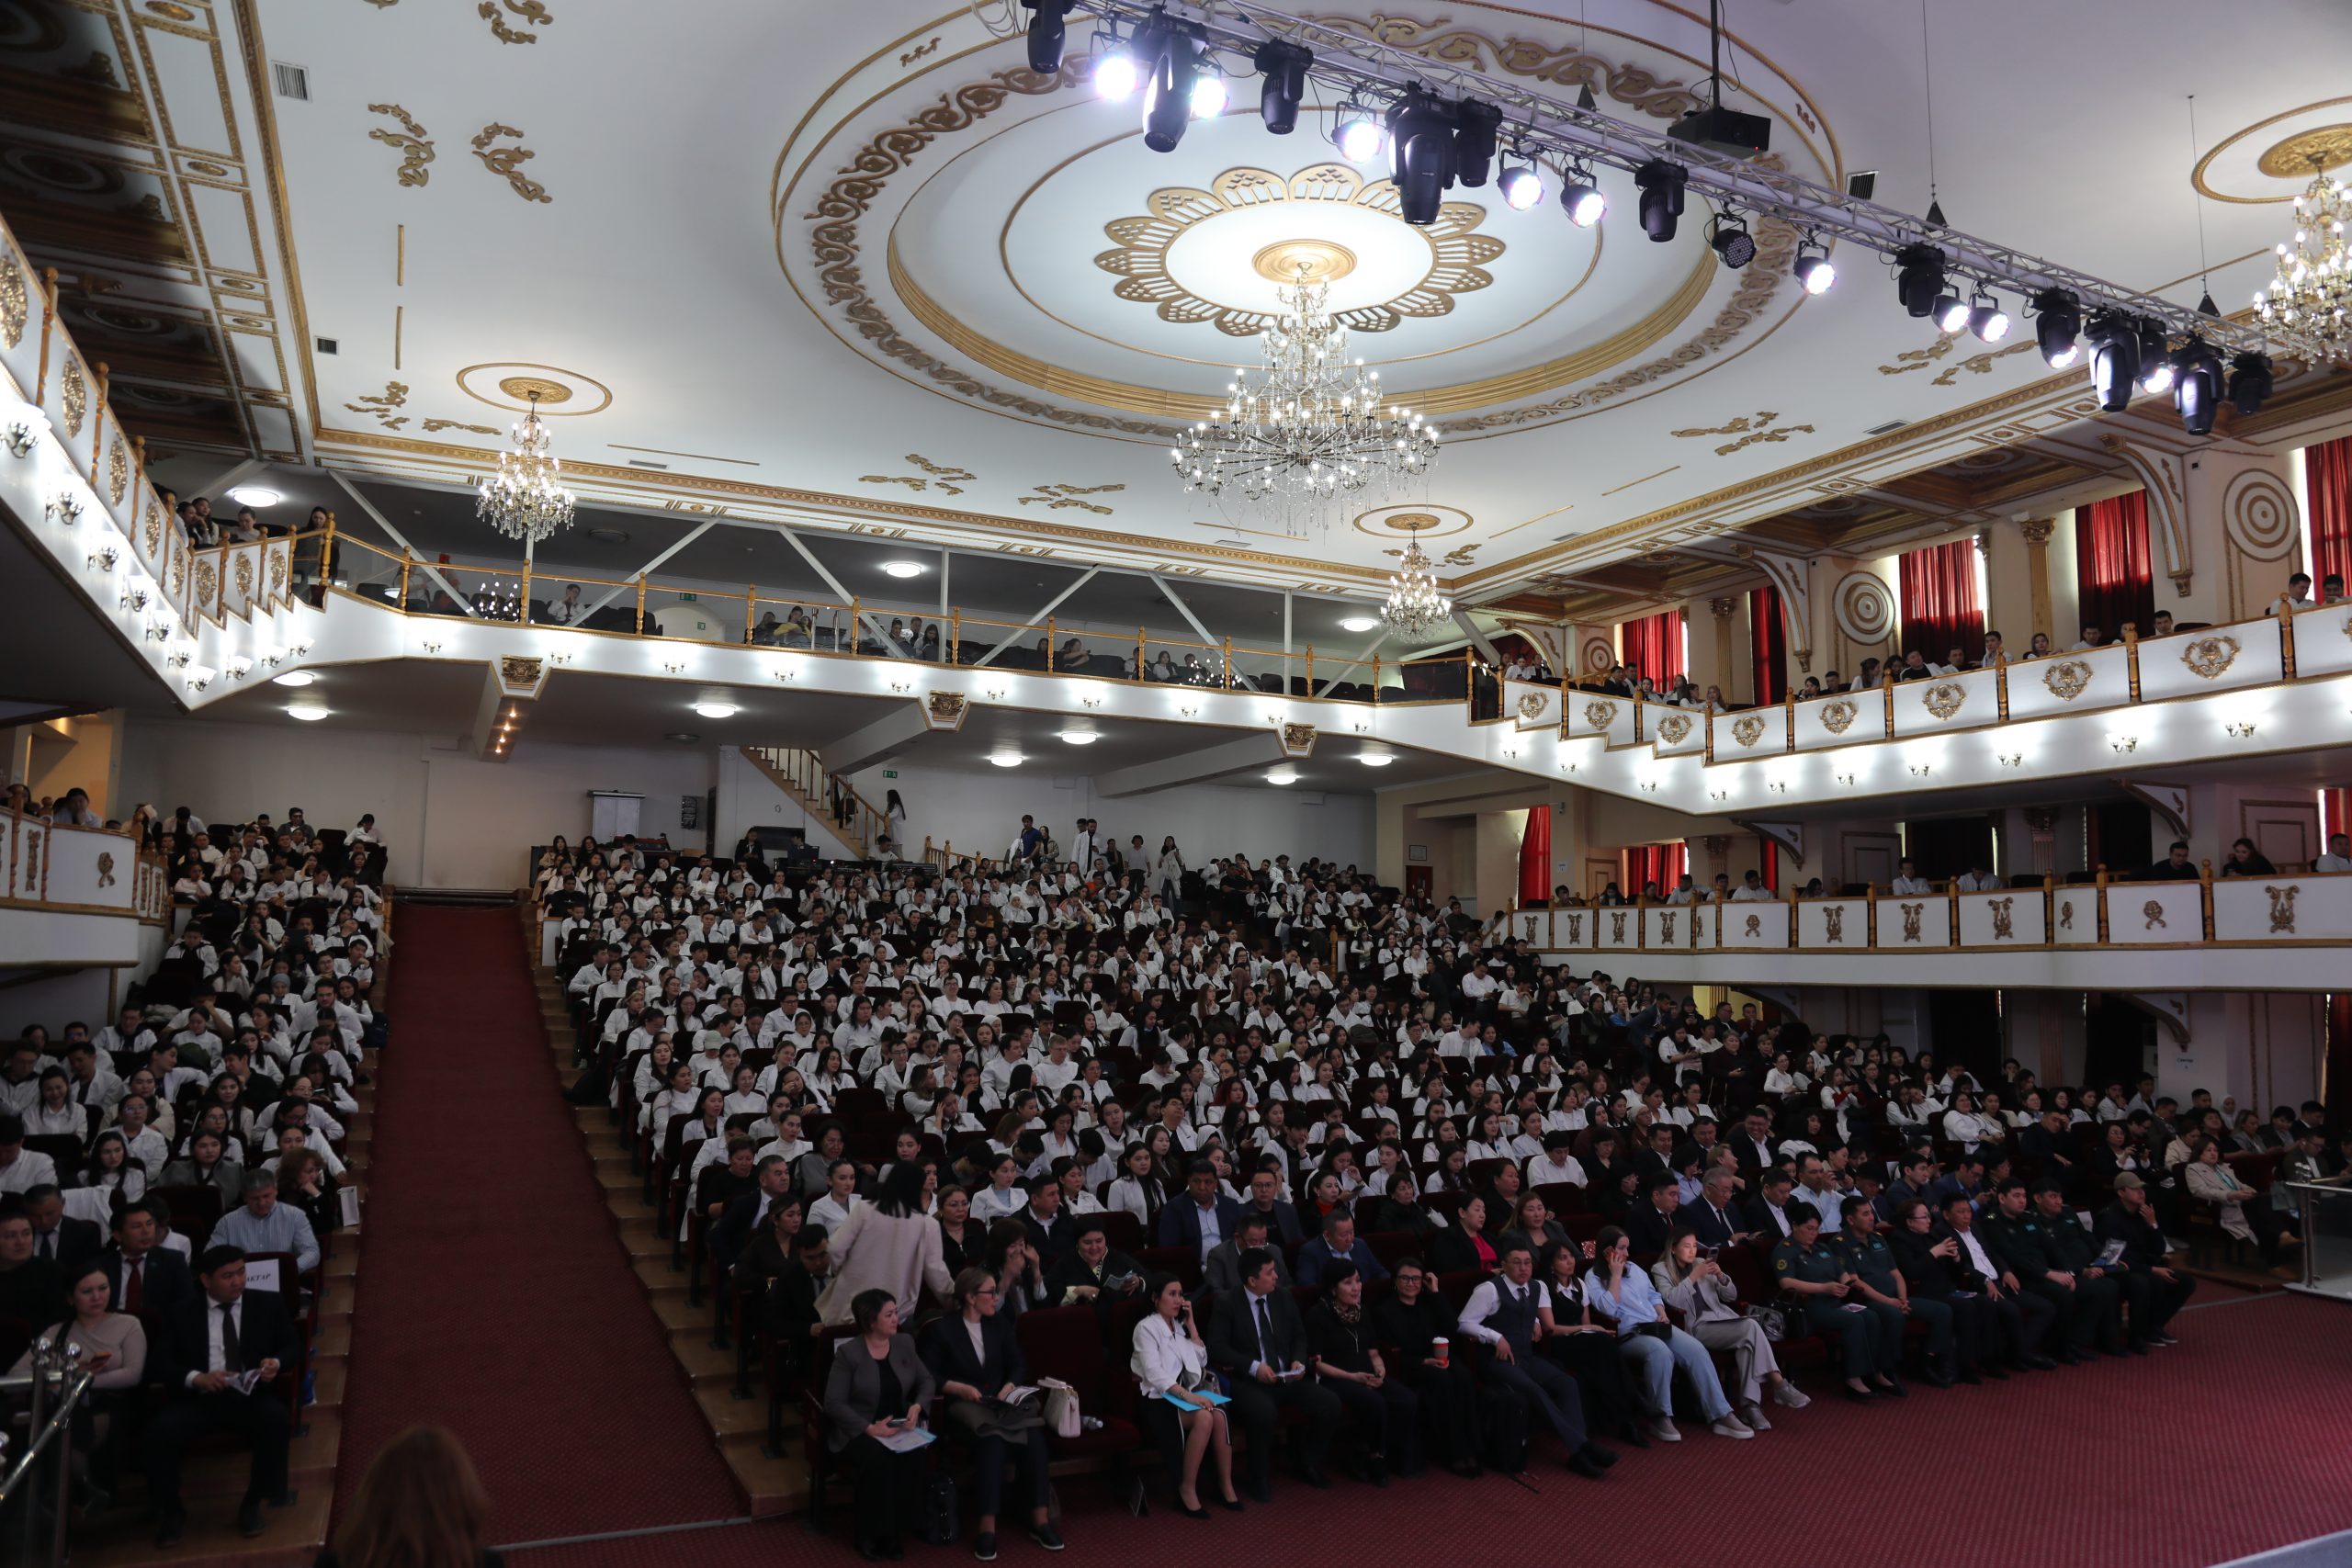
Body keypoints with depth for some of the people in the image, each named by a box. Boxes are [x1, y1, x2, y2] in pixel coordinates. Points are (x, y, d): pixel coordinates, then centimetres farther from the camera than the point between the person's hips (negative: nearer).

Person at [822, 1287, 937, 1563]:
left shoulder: (904, 1343, 4)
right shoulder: (848, 1352, -11)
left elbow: (927, 1381, 10)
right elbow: (834, 1403, -14)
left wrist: (917, 1406, -11)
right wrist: (870, 1428, -24)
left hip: (898, 1426, 4)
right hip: (857, 1430, -4)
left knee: (914, 1457, -29)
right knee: (878, 1460, -35)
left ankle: (891, 1528, -10)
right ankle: (870, 1533, -12)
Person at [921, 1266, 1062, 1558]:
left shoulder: (1001, 1325, 15)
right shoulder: (943, 1329, 1)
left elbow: (1019, 1365, 13)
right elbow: (928, 1376, -2)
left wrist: (1010, 1386, -8)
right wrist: (959, 1388, -16)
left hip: (1000, 1401, 4)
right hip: (963, 1404, -4)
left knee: (1033, 1432, -29)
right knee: (993, 1437, -37)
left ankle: (1039, 1518, -24)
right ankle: (987, 1526, -35)